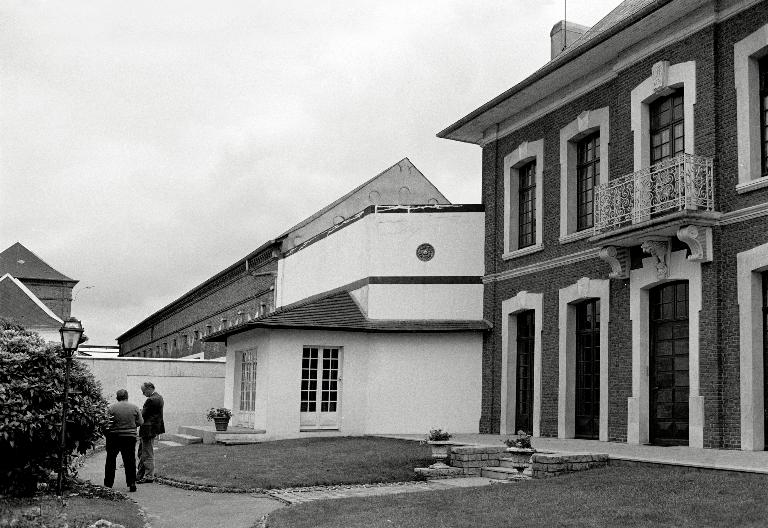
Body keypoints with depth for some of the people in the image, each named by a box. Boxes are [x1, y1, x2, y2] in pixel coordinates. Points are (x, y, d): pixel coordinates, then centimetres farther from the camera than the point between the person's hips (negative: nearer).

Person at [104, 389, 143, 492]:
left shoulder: (111, 408, -6)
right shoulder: (134, 408, 0)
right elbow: (140, 422, 2)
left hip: (114, 437, -1)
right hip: (130, 437, 1)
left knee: (110, 460, 11)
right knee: (130, 460, 5)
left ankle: (108, 483, 16)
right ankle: (132, 483, 0)